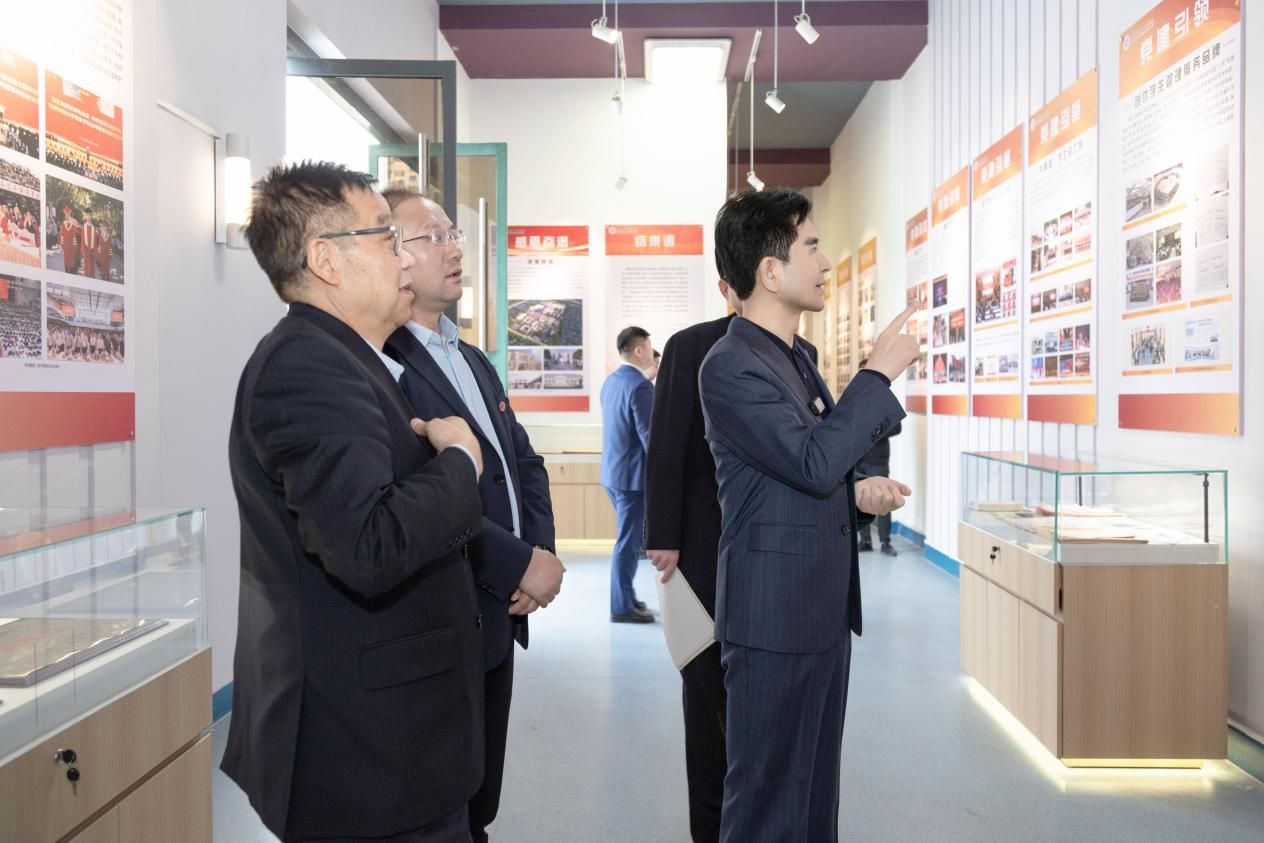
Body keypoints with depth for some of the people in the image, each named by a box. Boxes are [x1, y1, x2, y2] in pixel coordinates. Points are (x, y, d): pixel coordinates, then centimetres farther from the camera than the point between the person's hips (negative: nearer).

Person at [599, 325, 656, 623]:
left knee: (629, 537, 20)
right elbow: (649, 436, -19)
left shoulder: (611, 381, 9)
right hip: (632, 474, -9)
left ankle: (625, 595, 30)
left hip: (613, 470, 9)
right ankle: (622, 607, 9)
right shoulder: (640, 385, -18)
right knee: (629, 541, 1)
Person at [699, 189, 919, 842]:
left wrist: (858, 493, 1)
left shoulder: (796, 358, 13)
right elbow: (812, 460, -23)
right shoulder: (730, 365, -16)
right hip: (774, 616, -9)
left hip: (824, 610, 9)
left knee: (816, 788, 19)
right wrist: (879, 373, -15)